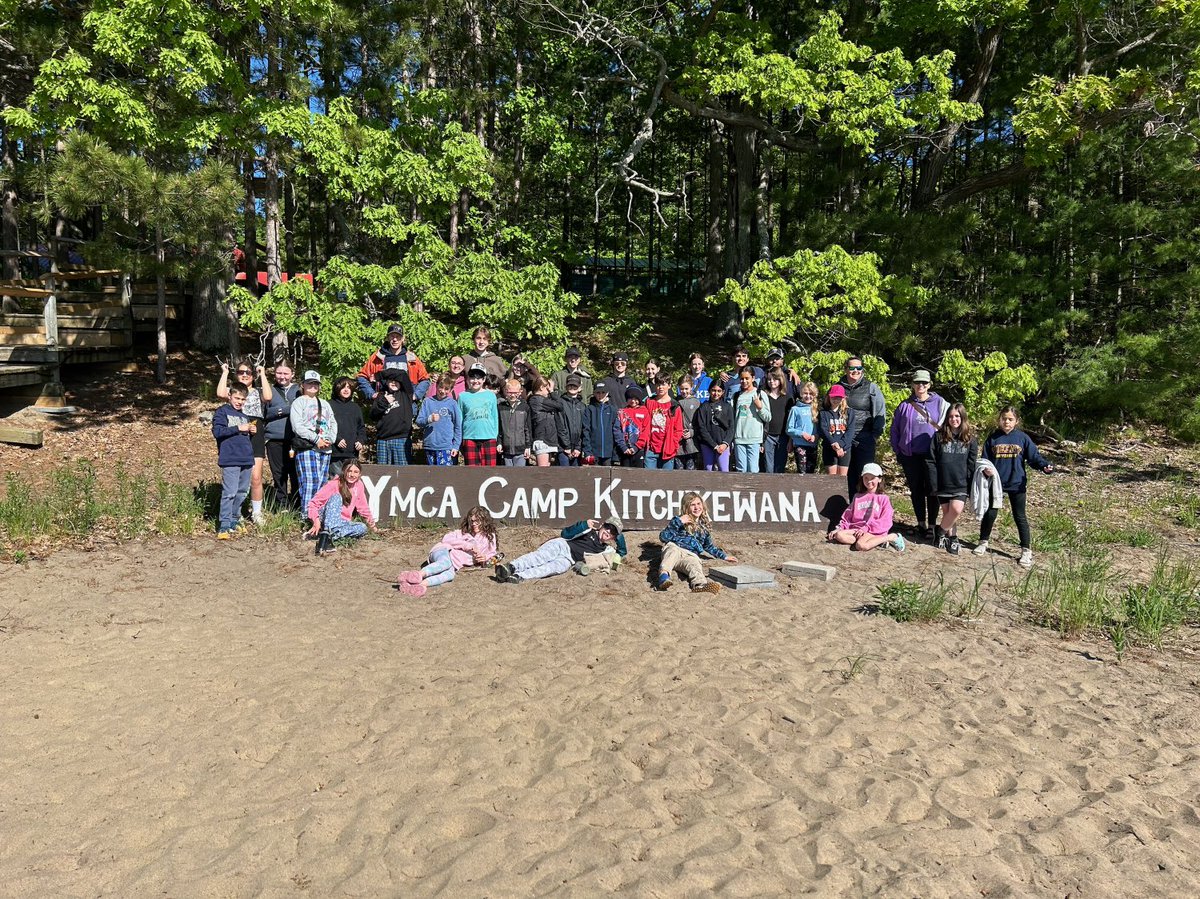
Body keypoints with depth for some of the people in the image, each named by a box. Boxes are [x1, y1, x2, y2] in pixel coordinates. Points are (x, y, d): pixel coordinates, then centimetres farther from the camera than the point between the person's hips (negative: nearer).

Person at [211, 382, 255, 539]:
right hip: (230, 460, -7)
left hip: (246, 459, 7)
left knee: (242, 492, 13)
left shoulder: (244, 414, 20)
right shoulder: (222, 412, -1)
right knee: (229, 492, -11)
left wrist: (252, 430, 7)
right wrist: (239, 428, -14)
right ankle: (224, 527, -10)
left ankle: (234, 520, 26)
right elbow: (217, 431, -14)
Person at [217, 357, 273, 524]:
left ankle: (256, 512, 7)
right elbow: (220, 394, -15)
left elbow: (268, 397, -12)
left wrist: (263, 374, -4)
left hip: (255, 437, 0)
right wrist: (225, 373, -4)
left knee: (256, 477, -4)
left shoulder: (258, 392, 12)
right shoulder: (232, 390, 10)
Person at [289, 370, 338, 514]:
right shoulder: (299, 402, 4)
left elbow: (333, 423, 17)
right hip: (306, 448, -6)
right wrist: (316, 439, -13)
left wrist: (330, 439, -2)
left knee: (322, 483, 5)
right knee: (309, 483, -13)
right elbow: (298, 426, -8)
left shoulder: (325, 404, 23)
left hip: (325, 449, 6)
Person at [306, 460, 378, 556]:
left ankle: (328, 536, -37)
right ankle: (327, 535, -50)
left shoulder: (359, 485, 4)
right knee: (336, 497, -30)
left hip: (342, 523, 5)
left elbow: (363, 507, 16)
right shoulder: (334, 484, -10)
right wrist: (316, 520, -28)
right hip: (324, 519, -5)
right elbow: (313, 503, -12)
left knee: (363, 528, -23)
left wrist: (371, 524, 8)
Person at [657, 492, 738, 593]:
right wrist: (678, 522, -8)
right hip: (674, 550, -2)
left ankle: (700, 585, -68)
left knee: (694, 564, -35)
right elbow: (663, 537, -1)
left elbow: (709, 546, 36)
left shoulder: (704, 525, 22)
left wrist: (724, 556, 31)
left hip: (690, 556, 2)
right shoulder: (678, 520, 11)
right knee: (673, 549, -38)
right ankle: (664, 575, -65)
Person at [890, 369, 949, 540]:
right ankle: (921, 523, 21)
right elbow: (895, 430, 10)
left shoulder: (940, 404, 1)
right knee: (916, 490, 10)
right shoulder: (905, 405, 5)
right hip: (910, 456, 2)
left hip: (932, 455, -2)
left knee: (931, 490, 3)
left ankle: (932, 525, 12)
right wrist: (897, 451, 7)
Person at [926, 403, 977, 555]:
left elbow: (971, 464, 3)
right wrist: (933, 484, -7)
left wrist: (971, 486, -3)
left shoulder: (970, 438, 2)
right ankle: (952, 537, 25)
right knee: (947, 512, 6)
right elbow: (931, 462, -1)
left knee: (956, 510, -15)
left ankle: (941, 532, 8)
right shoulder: (939, 436, 0)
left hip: (961, 484, 0)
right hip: (943, 483, 1)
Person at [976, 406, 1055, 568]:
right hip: (995, 483, 1)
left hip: (1017, 484, -1)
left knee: (1020, 517, 6)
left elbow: (1034, 456, -5)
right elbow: (985, 459, 3)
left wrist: (1045, 466, -22)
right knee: (989, 514, 10)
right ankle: (983, 542, 27)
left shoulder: (1022, 438, -3)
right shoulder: (992, 438, 0)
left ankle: (1027, 551, 14)